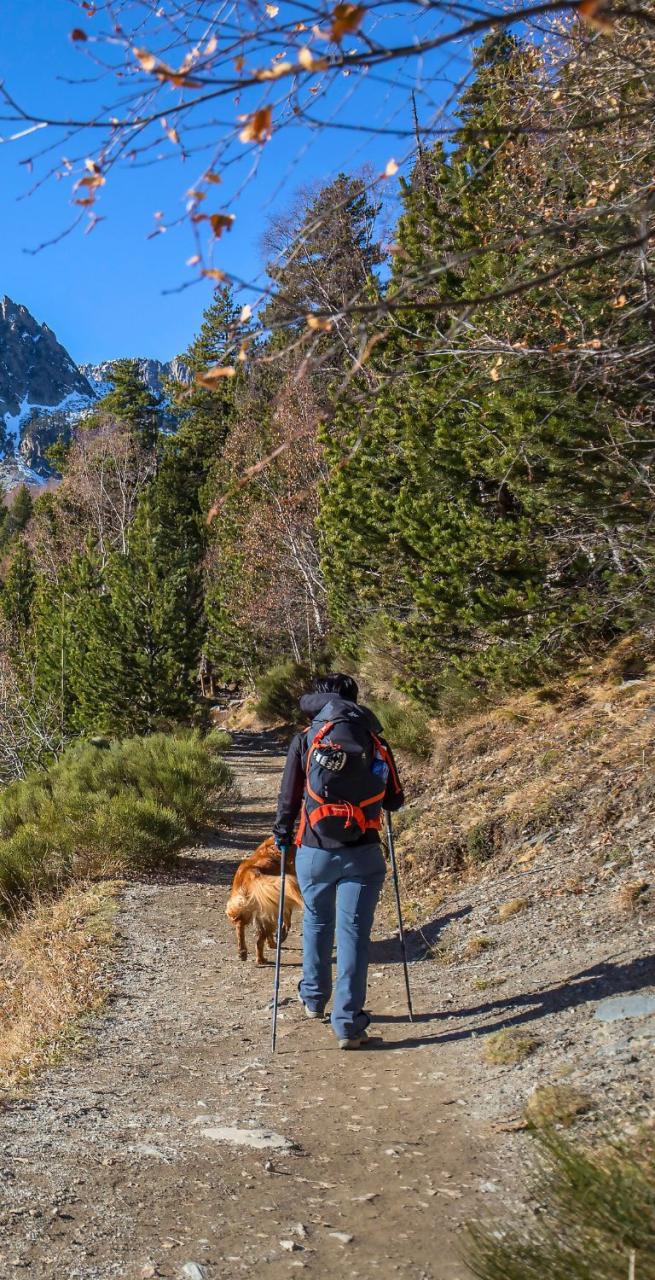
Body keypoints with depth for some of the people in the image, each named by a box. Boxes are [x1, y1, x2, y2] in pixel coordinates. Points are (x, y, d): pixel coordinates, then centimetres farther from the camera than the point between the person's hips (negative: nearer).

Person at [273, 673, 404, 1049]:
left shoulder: (306, 740, -1)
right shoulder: (376, 742, 2)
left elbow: (289, 797, 2)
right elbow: (395, 800, 8)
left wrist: (282, 835, 19)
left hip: (315, 850, 1)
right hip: (363, 854, -1)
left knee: (317, 922, 23)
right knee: (354, 933, 3)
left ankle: (314, 998, 39)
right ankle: (348, 1024, 1)